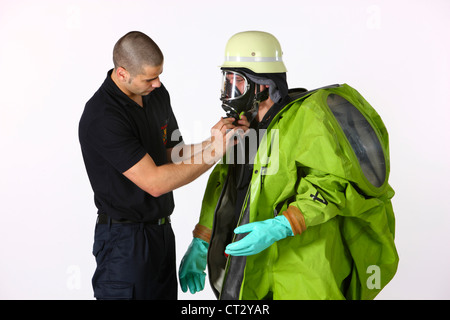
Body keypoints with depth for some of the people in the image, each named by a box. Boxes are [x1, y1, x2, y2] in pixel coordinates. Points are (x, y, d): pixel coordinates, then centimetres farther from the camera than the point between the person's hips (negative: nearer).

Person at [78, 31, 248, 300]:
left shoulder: (157, 93, 3)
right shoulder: (102, 118, -23)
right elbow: (154, 182, -25)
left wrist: (210, 143, -10)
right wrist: (213, 154, -21)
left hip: (162, 229, 8)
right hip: (125, 238, -8)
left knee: (165, 293, 15)